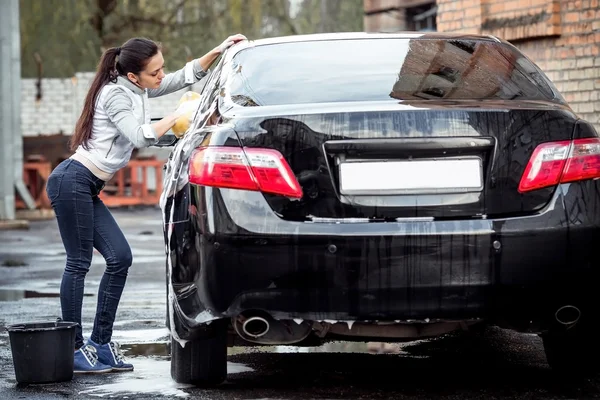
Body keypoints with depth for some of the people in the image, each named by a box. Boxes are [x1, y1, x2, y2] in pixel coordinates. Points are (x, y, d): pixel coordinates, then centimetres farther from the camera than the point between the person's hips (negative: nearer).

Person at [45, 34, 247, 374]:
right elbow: (140, 137, -23)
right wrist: (178, 115, -14)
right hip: (72, 181, -9)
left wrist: (218, 51, 9)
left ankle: (101, 344, 6)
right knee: (79, 263, -9)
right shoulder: (114, 95, -13)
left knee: (120, 258, 3)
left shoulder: (137, 90, 12)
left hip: (87, 189, 9)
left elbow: (185, 76, 20)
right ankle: (74, 350, -6)